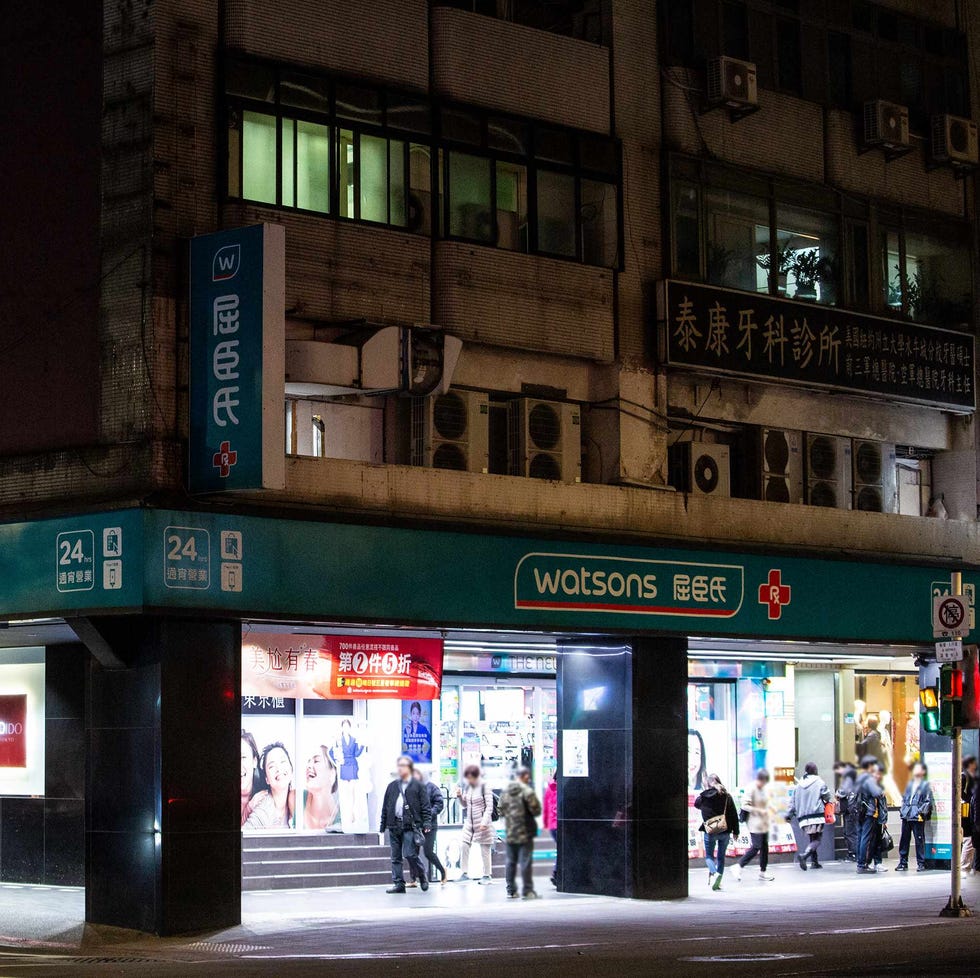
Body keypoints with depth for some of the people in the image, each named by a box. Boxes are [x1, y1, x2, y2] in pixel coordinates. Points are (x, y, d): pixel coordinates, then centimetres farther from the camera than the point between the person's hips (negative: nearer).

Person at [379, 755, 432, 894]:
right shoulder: (392, 786, 15)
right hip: (394, 826, 5)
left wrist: (427, 823, -8)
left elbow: (426, 806, 1)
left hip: (410, 826, -5)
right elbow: (385, 807, 17)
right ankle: (398, 883, 9)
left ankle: (422, 876, 11)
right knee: (396, 857, 4)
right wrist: (383, 825, 13)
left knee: (410, 854, -12)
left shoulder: (417, 786, 2)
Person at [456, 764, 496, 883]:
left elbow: (489, 806, -12)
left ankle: (487, 875, 11)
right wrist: (460, 796, -3)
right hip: (469, 821, 6)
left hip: (482, 823, -6)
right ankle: (465, 873, 5)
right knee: (463, 846, -3)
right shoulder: (467, 786, 8)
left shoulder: (484, 786, -9)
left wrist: (484, 822, -19)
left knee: (485, 849, 2)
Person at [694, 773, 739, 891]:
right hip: (725, 832, 2)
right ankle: (718, 882, 12)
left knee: (709, 856, 11)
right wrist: (735, 831, 10)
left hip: (710, 832, -2)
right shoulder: (727, 797, -3)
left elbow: (696, 804, 16)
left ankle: (714, 873, -17)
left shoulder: (704, 797, -8)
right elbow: (734, 815, 1)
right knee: (721, 856, 14)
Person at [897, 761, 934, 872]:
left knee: (919, 840, -3)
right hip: (906, 816, 6)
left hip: (918, 817, -6)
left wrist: (921, 812, -12)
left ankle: (921, 864, 2)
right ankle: (903, 862, 10)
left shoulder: (926, 785, 1)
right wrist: (903, 810, 10)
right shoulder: (909, 784, 19)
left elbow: (929, 801, -4)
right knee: (904, 840, 5)